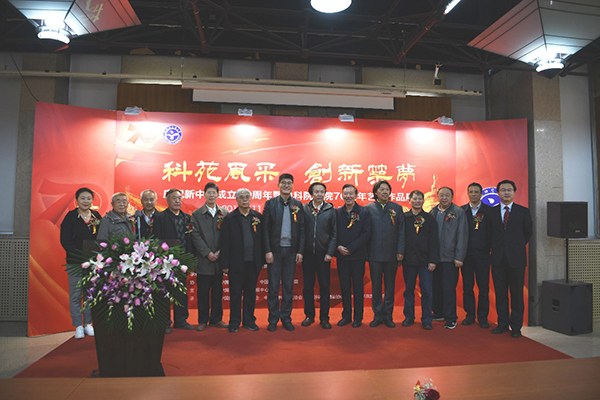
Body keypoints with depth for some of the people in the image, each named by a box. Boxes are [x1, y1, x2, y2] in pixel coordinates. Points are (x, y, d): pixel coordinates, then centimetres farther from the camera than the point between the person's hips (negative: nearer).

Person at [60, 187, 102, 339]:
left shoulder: (97, 216, 7)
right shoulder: (71, 217, -3)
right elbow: (65, 240, -6)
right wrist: (79, 256, -14)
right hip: (75, 262, -3)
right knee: (75, 294, 3)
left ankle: (88, 324, 20)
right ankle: (78, 326, 14)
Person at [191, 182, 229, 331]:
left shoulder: (224, 213, 7)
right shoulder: (196, 214, 2)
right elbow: (196, 236, -4)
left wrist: (220, 251, -9)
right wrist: (207, 253, -11)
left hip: (219, 258, 2)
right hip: (203, 259, -2)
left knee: (217, 291, 10)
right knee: (203, 292, 6)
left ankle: (216, 319, 21)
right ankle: (202, 320, 18)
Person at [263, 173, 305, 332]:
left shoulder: (297, 204, 7)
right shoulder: (270, 203, 2)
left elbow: (301, 229, 6)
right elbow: (265, 228, -2)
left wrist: (300, 251, 0)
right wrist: (267, 251, -8)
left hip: (291, 250, 2)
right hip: (275, 250, -1)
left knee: (288, 286, 9)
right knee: (273, 286, 5)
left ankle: (286, 318, 21)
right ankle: (273, 319, 17)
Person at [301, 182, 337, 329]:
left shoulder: (331, 210, 2)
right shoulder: (304, 208, 3)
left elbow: (334, 233, 2)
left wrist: (330, 252, -6)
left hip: (323, 254, -1)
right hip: (307, 253, 1)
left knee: (325, 286, 5)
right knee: (308, 286, 9)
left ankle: (324, 317, 17)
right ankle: (309, 316, 23)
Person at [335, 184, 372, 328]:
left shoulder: (364, 212, -1)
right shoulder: (337, 212, 7)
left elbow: (366, 233, -8)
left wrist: (351, 248, -14)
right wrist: (338, 247, -10)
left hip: (358, 256, -2)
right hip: (342, 256, 2)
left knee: (358, 287, 5)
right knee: (344, 287, 8)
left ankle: (358, 317, 17)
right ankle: (346, 316, 21)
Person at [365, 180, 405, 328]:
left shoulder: (397, 208, 6)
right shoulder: (368, 209, 4)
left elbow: (401, 231, 4)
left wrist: (400, 251, -3)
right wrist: (365, 252, -1)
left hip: (392, 254, 1)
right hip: (374, 254, 0)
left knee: (390, 286, 8)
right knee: (376, 286, 7)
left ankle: (388, 315, 21)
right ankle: (377, 316, 19)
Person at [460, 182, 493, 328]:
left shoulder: (489, 210, 3)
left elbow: (493, 231, 1)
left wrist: (490, 247, -8)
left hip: (482, 253, -1)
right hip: (466, 253, 1)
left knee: (484, 287, 4)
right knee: (467, 286, 8)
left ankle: (482, 317, 16)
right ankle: (470, 315, 20)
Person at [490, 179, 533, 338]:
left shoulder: (523, 211, 3)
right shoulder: (491, 212, 6)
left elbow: (528, 232, 12)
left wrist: (517, 246, 10)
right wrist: (495, 247, 5)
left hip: (516, 259, -1)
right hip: (498, 259, 2)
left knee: (517, 294, 4)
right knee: (500, 293, 8)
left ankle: (516, 326, 16)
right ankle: (502, 324, 20)